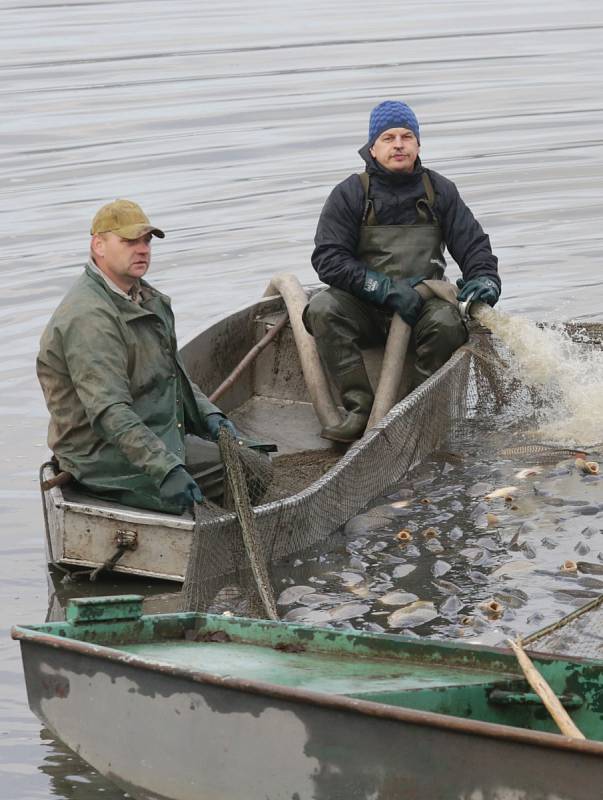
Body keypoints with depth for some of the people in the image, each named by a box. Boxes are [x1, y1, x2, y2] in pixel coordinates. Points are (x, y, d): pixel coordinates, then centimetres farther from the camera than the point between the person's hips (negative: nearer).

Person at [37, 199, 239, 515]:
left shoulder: (143, 296, 13)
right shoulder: (89, 318, -22)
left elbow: (172, 372, 24)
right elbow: (110, 413, -29)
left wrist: (208, 414, 7)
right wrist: (166, 470, -35)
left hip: (156, 436, 10)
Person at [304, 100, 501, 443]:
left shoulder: (440, 191, 6)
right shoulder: (349, 194, -1)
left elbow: (474, 244, 8)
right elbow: (327, 259, -9)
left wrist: (485, 279, -16)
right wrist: (387, 289, -19)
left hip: (422, 302, 0)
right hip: (365, 308, 0)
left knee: (447, 322, -33)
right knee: (322, 308, -30)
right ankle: (360, 408, -30)